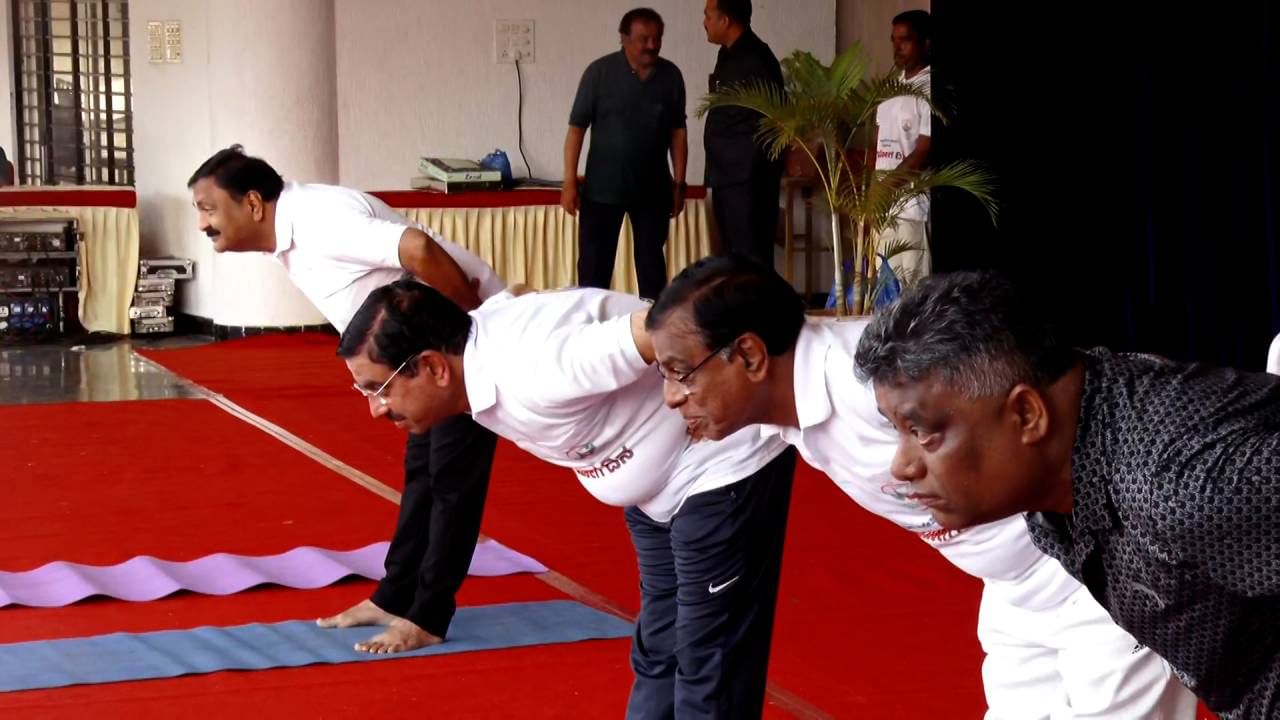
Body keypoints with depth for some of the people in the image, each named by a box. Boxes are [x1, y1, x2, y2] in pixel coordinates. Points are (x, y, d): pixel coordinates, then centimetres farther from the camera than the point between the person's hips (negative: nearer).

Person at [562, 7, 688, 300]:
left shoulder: (671, 75, 0)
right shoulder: (600, 72, -8)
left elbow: (678, 131, 7)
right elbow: (577, 127, -6)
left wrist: (679, 183, 4)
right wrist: (570, 182, -11)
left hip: (653, 187, 2)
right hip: (602, 187, -2)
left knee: (652, 263, 9)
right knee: (594, 264, 0)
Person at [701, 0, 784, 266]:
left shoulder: (754, 61, -15)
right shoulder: (729, 55, 15)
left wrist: (753, 171, -16)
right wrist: (718, 171, 14)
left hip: (747, 179, -10)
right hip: (729, 176, 10)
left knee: (751, 258, -9)